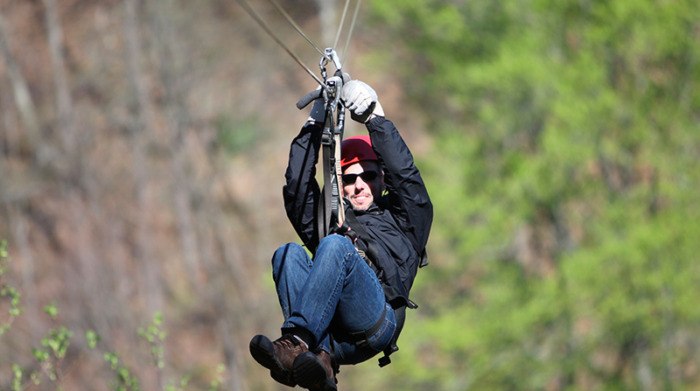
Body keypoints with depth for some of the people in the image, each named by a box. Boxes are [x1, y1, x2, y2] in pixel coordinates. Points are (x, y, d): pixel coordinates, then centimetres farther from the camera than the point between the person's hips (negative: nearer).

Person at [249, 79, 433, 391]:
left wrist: (376, 119, 10)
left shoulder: (403, 219, 30)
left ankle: (294, 342, -47)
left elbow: (404, 175, 13)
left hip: (375, 324, -4)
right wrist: (314, 126, 19)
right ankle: (321, 360, -43)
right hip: (327, 333, 4)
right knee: (288, 254, -23)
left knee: (335, 246, -28)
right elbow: (298, 187, 25)